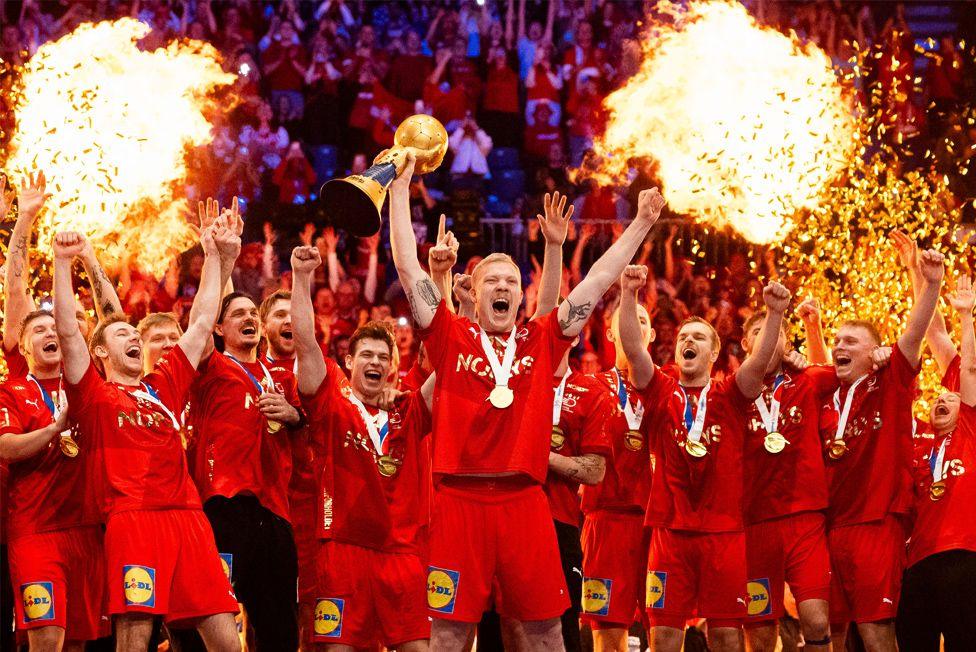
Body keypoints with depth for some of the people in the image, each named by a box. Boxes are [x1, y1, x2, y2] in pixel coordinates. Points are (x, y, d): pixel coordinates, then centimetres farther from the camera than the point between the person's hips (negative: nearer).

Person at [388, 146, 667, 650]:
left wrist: (642, 224, 13)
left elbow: (596, 283, 14)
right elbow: (409, 270, 6)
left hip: (524, 499, 2)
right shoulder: (451, 337, 8)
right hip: (459, 498, -2)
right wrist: (400, 193, 5)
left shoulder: (541, 341, 12)